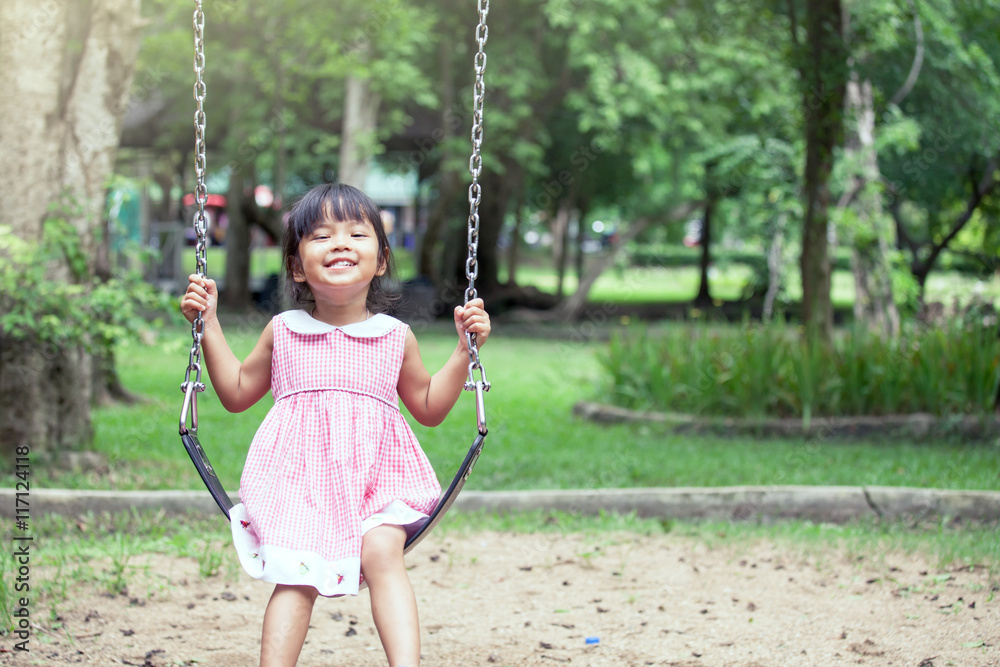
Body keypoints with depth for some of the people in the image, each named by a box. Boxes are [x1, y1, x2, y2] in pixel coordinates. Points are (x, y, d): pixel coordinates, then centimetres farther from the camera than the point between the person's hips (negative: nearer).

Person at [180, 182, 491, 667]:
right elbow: (236, 394, 23)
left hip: (375, 475, 0)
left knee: (382, 554, -26)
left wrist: (465, 348, 12)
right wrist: (209, 324, 18)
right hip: (300, 475, 0)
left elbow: (429, 408, 22)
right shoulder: (283, 332, 12)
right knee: (294, 574, -19)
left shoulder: (395, 337, 12)